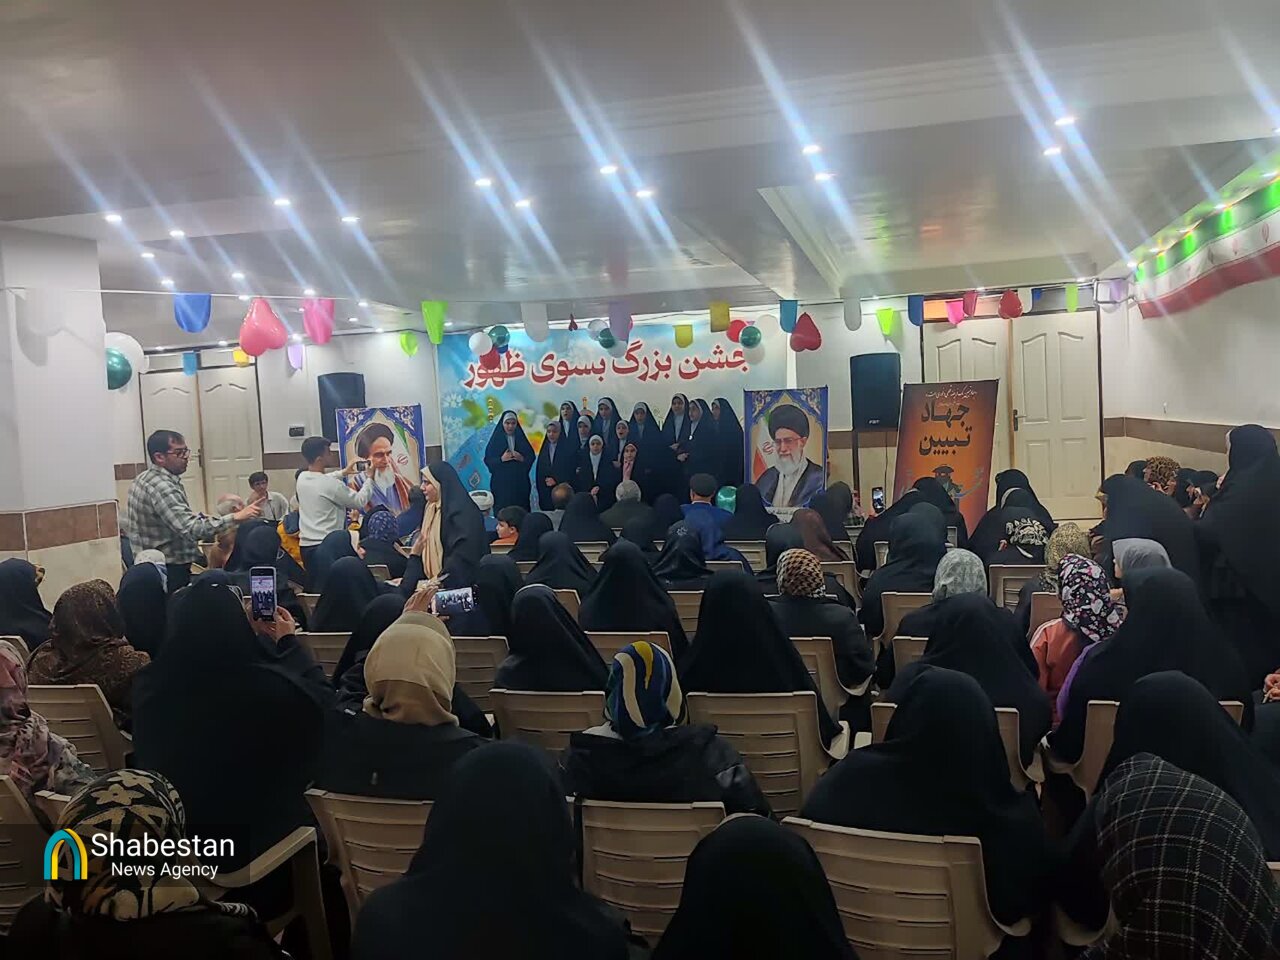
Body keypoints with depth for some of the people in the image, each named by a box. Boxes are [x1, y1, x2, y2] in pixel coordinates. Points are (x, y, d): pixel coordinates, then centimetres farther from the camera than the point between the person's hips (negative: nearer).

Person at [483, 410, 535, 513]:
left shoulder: (521, 439, 8)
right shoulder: (495, 439, -1)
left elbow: (532, 457, 7)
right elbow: (488, 460, -3)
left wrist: (522, 459, -13)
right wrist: (501, 459, -18)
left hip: (520, 482, 3)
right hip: (501, 483, -2)